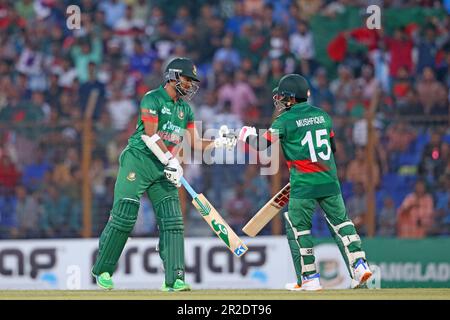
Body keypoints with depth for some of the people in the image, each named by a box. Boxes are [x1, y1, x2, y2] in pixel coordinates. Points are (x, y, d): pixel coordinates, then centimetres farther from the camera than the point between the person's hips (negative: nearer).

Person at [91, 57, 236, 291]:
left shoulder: (185, 109, 15)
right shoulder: (152, 99, -7)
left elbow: (196, 143, 14)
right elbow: (150, 134, -16)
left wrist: (219, 142, -3)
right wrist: (172, 162, -18)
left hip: (163, 167, 7)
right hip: (138, 161, -7)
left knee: (172, 221, -5)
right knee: (125, 215, -10)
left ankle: (174, 279, -9)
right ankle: (102, 270, 4)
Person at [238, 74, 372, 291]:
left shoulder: (285, 120, -5)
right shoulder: (322, 115, 11)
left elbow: (262, 144, -3)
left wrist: (247, 135, 16)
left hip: (303, 184, -5)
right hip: (329, 181, 5)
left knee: (298, 227, 5)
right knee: (340, 222, 11)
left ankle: (309, 278, 3)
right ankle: (359, 265, -2)